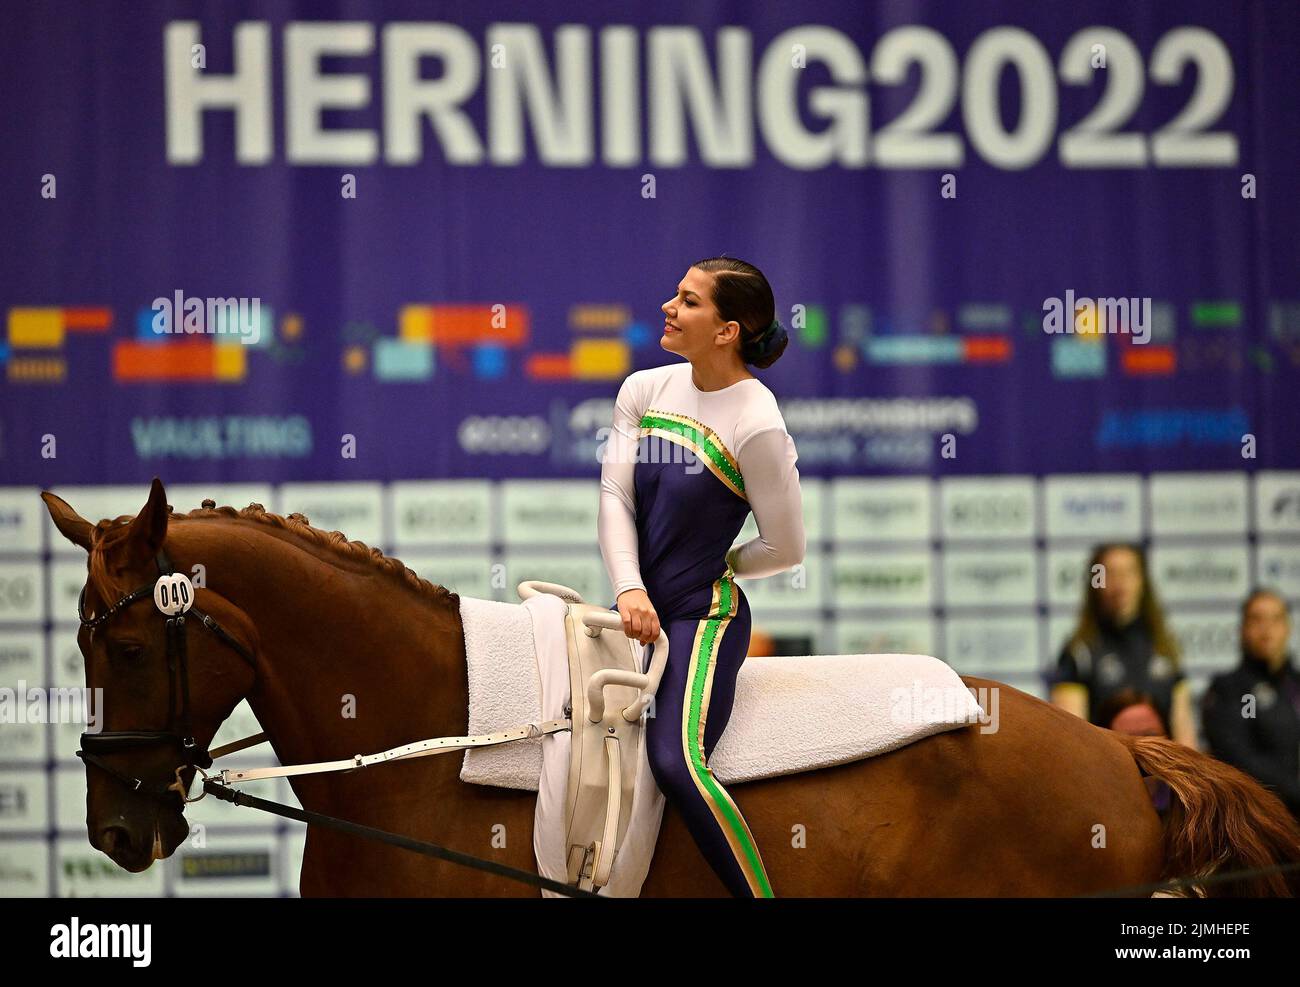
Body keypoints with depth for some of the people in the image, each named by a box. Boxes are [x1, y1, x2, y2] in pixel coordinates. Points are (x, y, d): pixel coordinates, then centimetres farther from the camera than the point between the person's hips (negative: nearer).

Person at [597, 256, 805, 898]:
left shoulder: (758, 427, -16)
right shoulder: (645, 390, 5)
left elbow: (784, 548, -9)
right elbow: (615, 495, -1)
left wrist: (714, 567, 3)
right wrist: (630, 587, -14)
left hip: (704, 615, -8)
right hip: (640, 607, 8)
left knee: (676, 761, -28)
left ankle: (758, 896, -25)